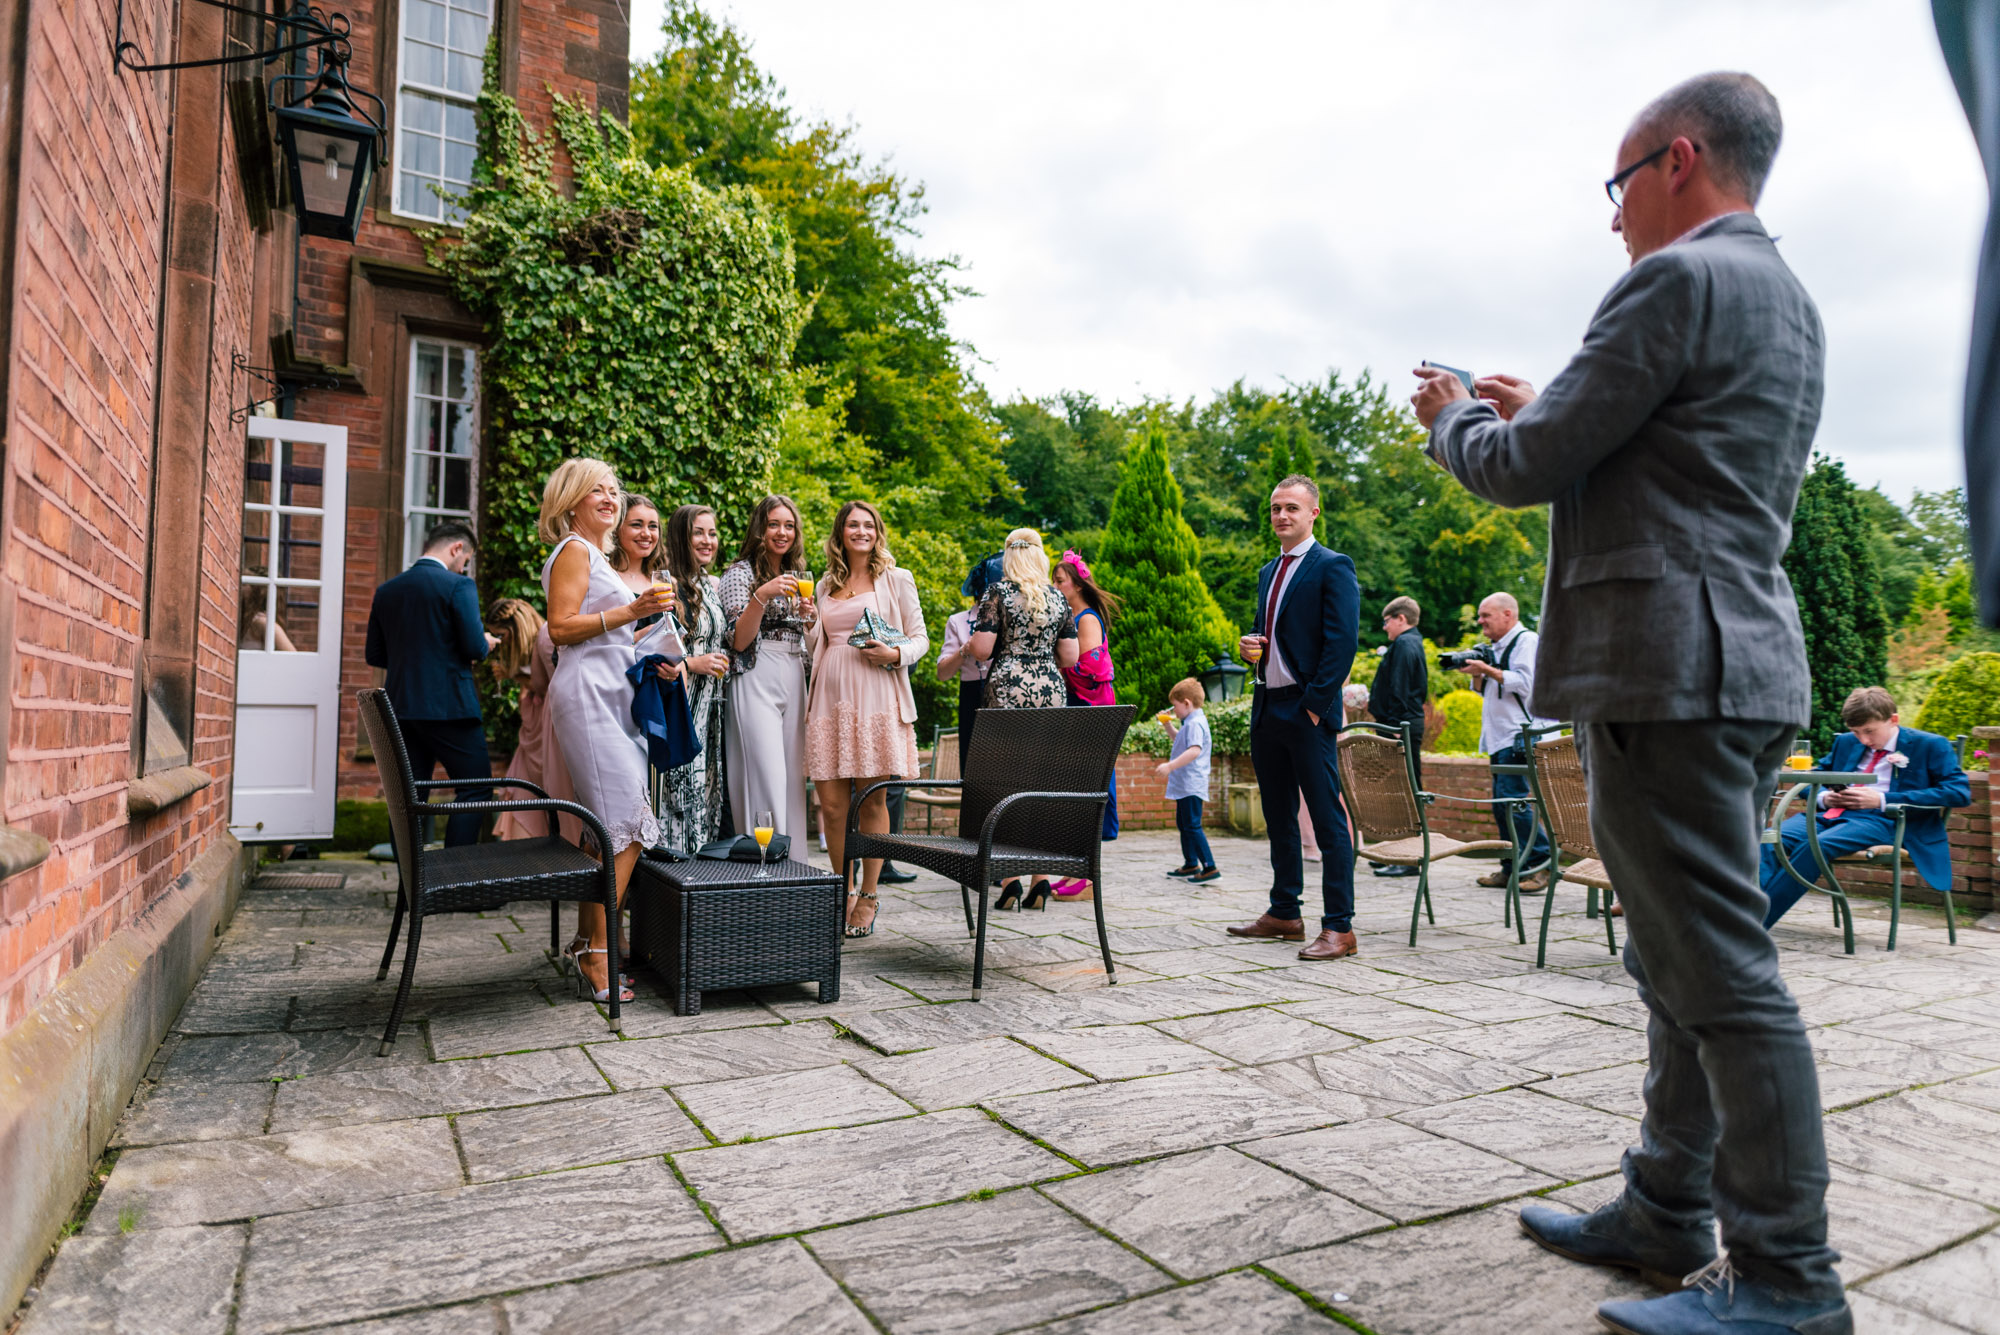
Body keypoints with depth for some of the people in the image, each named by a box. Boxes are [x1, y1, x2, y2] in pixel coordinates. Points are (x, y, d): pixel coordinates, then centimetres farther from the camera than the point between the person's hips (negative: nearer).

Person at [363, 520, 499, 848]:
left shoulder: (387, 590, 11)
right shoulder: (459, 586, -8)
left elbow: (374, 655, 14)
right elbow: (474, 648, -15)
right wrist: (486, 644, 7)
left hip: (401, 707, 7)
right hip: (449, 707, -6)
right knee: (475, 791, 2)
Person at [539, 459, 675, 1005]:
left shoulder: (596, 555, 27)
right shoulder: (574, 550, -2)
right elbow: (560, 627, -14)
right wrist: (631, 610, -19)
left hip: (610, 696, 10)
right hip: (587, 694, -10)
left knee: (606, 828, 6)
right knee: (625, 824, -15)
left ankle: (587, 945, 11)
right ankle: (596, 958, -12)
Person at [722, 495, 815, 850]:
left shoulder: (799, 576, 19)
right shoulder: (741, 571, -1)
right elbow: (738, 640, -10)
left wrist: (809, 616, 4)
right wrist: (762, 595, -23)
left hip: (794, 679, 7)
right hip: (756, 678, -6)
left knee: (793, 776, 5)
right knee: (767, 775, -13)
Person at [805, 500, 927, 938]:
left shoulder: (896, 579, 9)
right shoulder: (826, 585, 20)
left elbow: (921, 638, 6)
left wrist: (895, 654, -12)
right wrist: (807, 623, 6)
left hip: (876, 700, -3)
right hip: (830, 699, 4)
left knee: (872, 800, -2)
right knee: (831, 803, 0)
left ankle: (868, 896, 10)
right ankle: (844, 891, 16)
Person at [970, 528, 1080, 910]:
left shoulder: (998, 591, -1)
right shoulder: (1056, 597, 10)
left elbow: (981, 649, -7)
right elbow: (1070, 657, 11)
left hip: (1008, 690, -3)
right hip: (1050, 692, 4)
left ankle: (1010, 880, -3)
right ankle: (1040, 878, 6)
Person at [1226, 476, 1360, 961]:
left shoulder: (1332, 567, -6)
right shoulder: (1269, 572, 19)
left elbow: (1342, 644, -14)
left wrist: (1314, 706, -17)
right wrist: (1250, 645, 6)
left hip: (1307, 712, -8)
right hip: (1266, 708, 8)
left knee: (1328, 820, -6)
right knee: (1278, 817, 14)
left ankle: (1339, 927, -2)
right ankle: (1284, 912, 24)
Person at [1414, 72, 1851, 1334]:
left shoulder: (1677, 282, -10)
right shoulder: (1789, 301, 22)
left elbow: (1523, 471, -11)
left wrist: (1455, 416, 10)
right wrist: (1534, 412, 23)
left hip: (1667, 664, -10)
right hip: (1742, 662, 11)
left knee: (1721, 971, -4)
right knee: (1689, 962, 14)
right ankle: (1669, 1216, 25)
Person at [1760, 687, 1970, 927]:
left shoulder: (1930, 746, 8)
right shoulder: (1846, 742, 24)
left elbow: (1960, 792, -4)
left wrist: (1883, 799, -12)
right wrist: (1823, 797, 5)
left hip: (1882, 820, -6)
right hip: (1830, 814, 6)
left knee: (1813, 847, -36)